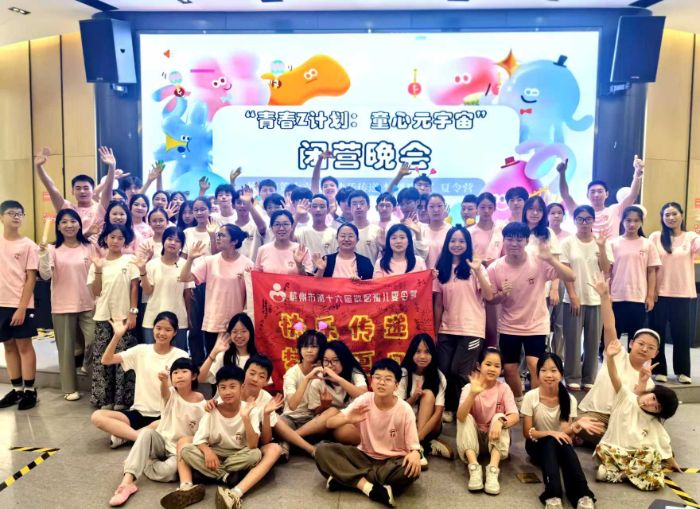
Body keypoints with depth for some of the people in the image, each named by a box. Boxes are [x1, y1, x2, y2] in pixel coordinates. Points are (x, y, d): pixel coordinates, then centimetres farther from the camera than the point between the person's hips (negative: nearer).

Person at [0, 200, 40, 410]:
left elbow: (31, 279, -6)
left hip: (21, 305, -4)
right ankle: (17, 388, 21)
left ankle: (30, 390, 9)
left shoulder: (28, 245, -4)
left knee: (24, 345, 2)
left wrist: (22, 307, -12)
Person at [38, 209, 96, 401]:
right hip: (62, 306, -1)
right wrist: (43, 255, -26)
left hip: (87, 305, 1)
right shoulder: (53, 250, -3)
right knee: (66, 348, 8)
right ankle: (70, 388, 21)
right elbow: (45, 276, -13)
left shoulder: (89, 247, 2)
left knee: (94, 341, -4)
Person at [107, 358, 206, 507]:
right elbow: (164, 391, -33)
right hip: (162, 443, 1)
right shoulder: (171, 394, -7)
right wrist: (164, 381, -56)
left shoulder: (201, 404, -7)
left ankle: (135, 464, -6)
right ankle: (126, 482, -36)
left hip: (181, 451, -1)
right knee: (147, 432, -32)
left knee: (168, 471, -34)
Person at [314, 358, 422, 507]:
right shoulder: (364, 400, -10)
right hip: (365, 456, 1)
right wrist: (348, 419, -34)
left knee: (412, 470, -36)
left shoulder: (404, 409, -14)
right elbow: (330, 423, -11)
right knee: (322, 451, -19)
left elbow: (414, 446, -11)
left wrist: (415, 454, -36)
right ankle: (367, 486, -29)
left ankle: (344, 477, -25)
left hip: (392, 461, -1)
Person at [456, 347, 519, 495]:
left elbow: (515, 416, -21)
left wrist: (500, 422, -43)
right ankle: (474, 467, -37)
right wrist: (473, 394, -46)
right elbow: (460, 416, -30)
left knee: (500, 417, -27)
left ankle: (493, 469, -38)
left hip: (494, 438, 1)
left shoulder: (504, 388, -8)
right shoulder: (470, 387, -13)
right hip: (473, 438, 0)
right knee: (465, 418, -27)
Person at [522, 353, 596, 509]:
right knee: (551, 442, -35)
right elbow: (527, 432, -12)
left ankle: (582, 496, -40)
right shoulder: (530, 396, -14)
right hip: (538, 445, -1)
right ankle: (553, 496, -47)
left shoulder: (569, 399, -8)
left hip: (560, 446, 1)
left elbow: (566, 432, -13)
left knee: (564, 442, -34)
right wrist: (551, 433, -28)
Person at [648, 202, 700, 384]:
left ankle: (682, 371, 20)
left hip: (683, 293, 1)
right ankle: (659, 370, 17)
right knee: (658, 332, 5)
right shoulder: (655, 237, 1)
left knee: (682, 332, 7)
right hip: (660, 293, 0)